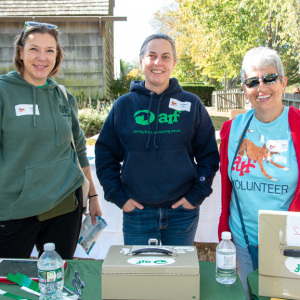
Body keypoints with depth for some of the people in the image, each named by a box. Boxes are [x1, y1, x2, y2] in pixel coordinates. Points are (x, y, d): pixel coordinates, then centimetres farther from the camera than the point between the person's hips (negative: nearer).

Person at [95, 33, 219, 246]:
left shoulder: (192, 104, 1)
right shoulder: (124, 105, 2)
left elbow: (209, 154, 4)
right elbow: (105, 154, 6)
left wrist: (197, 194, -3)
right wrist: (118, 195, -2)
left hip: (182, 213, 0)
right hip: (137, 212, 0)